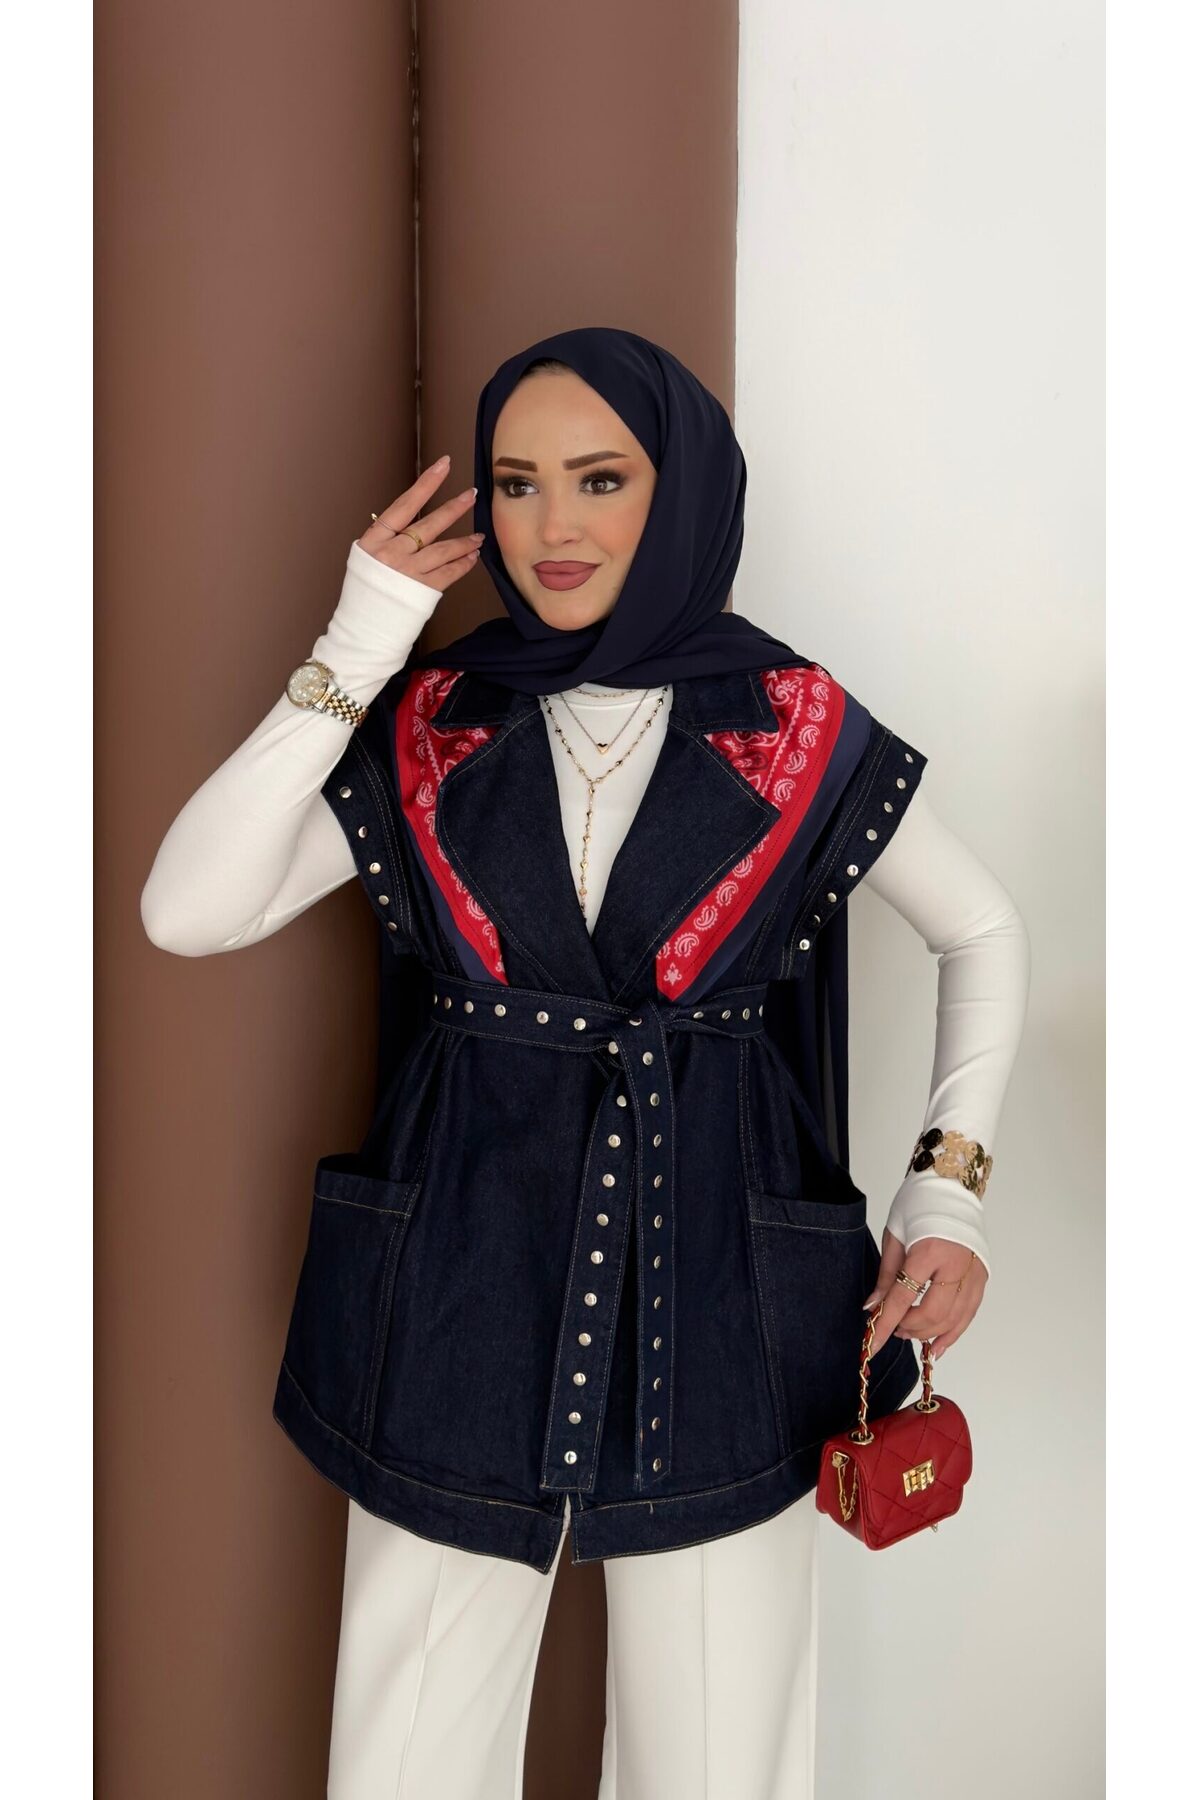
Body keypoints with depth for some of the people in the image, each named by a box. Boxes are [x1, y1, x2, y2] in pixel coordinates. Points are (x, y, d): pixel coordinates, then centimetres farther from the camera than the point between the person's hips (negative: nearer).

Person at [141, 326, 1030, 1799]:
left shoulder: (797, 731, -2)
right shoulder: (427, 726, 0)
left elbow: (984, 934, 10)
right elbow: (185, 912, -11)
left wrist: (948, 1191, 0)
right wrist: (355, 652, -11)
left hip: (712, 1290, 0)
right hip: (466, 1284, 1)